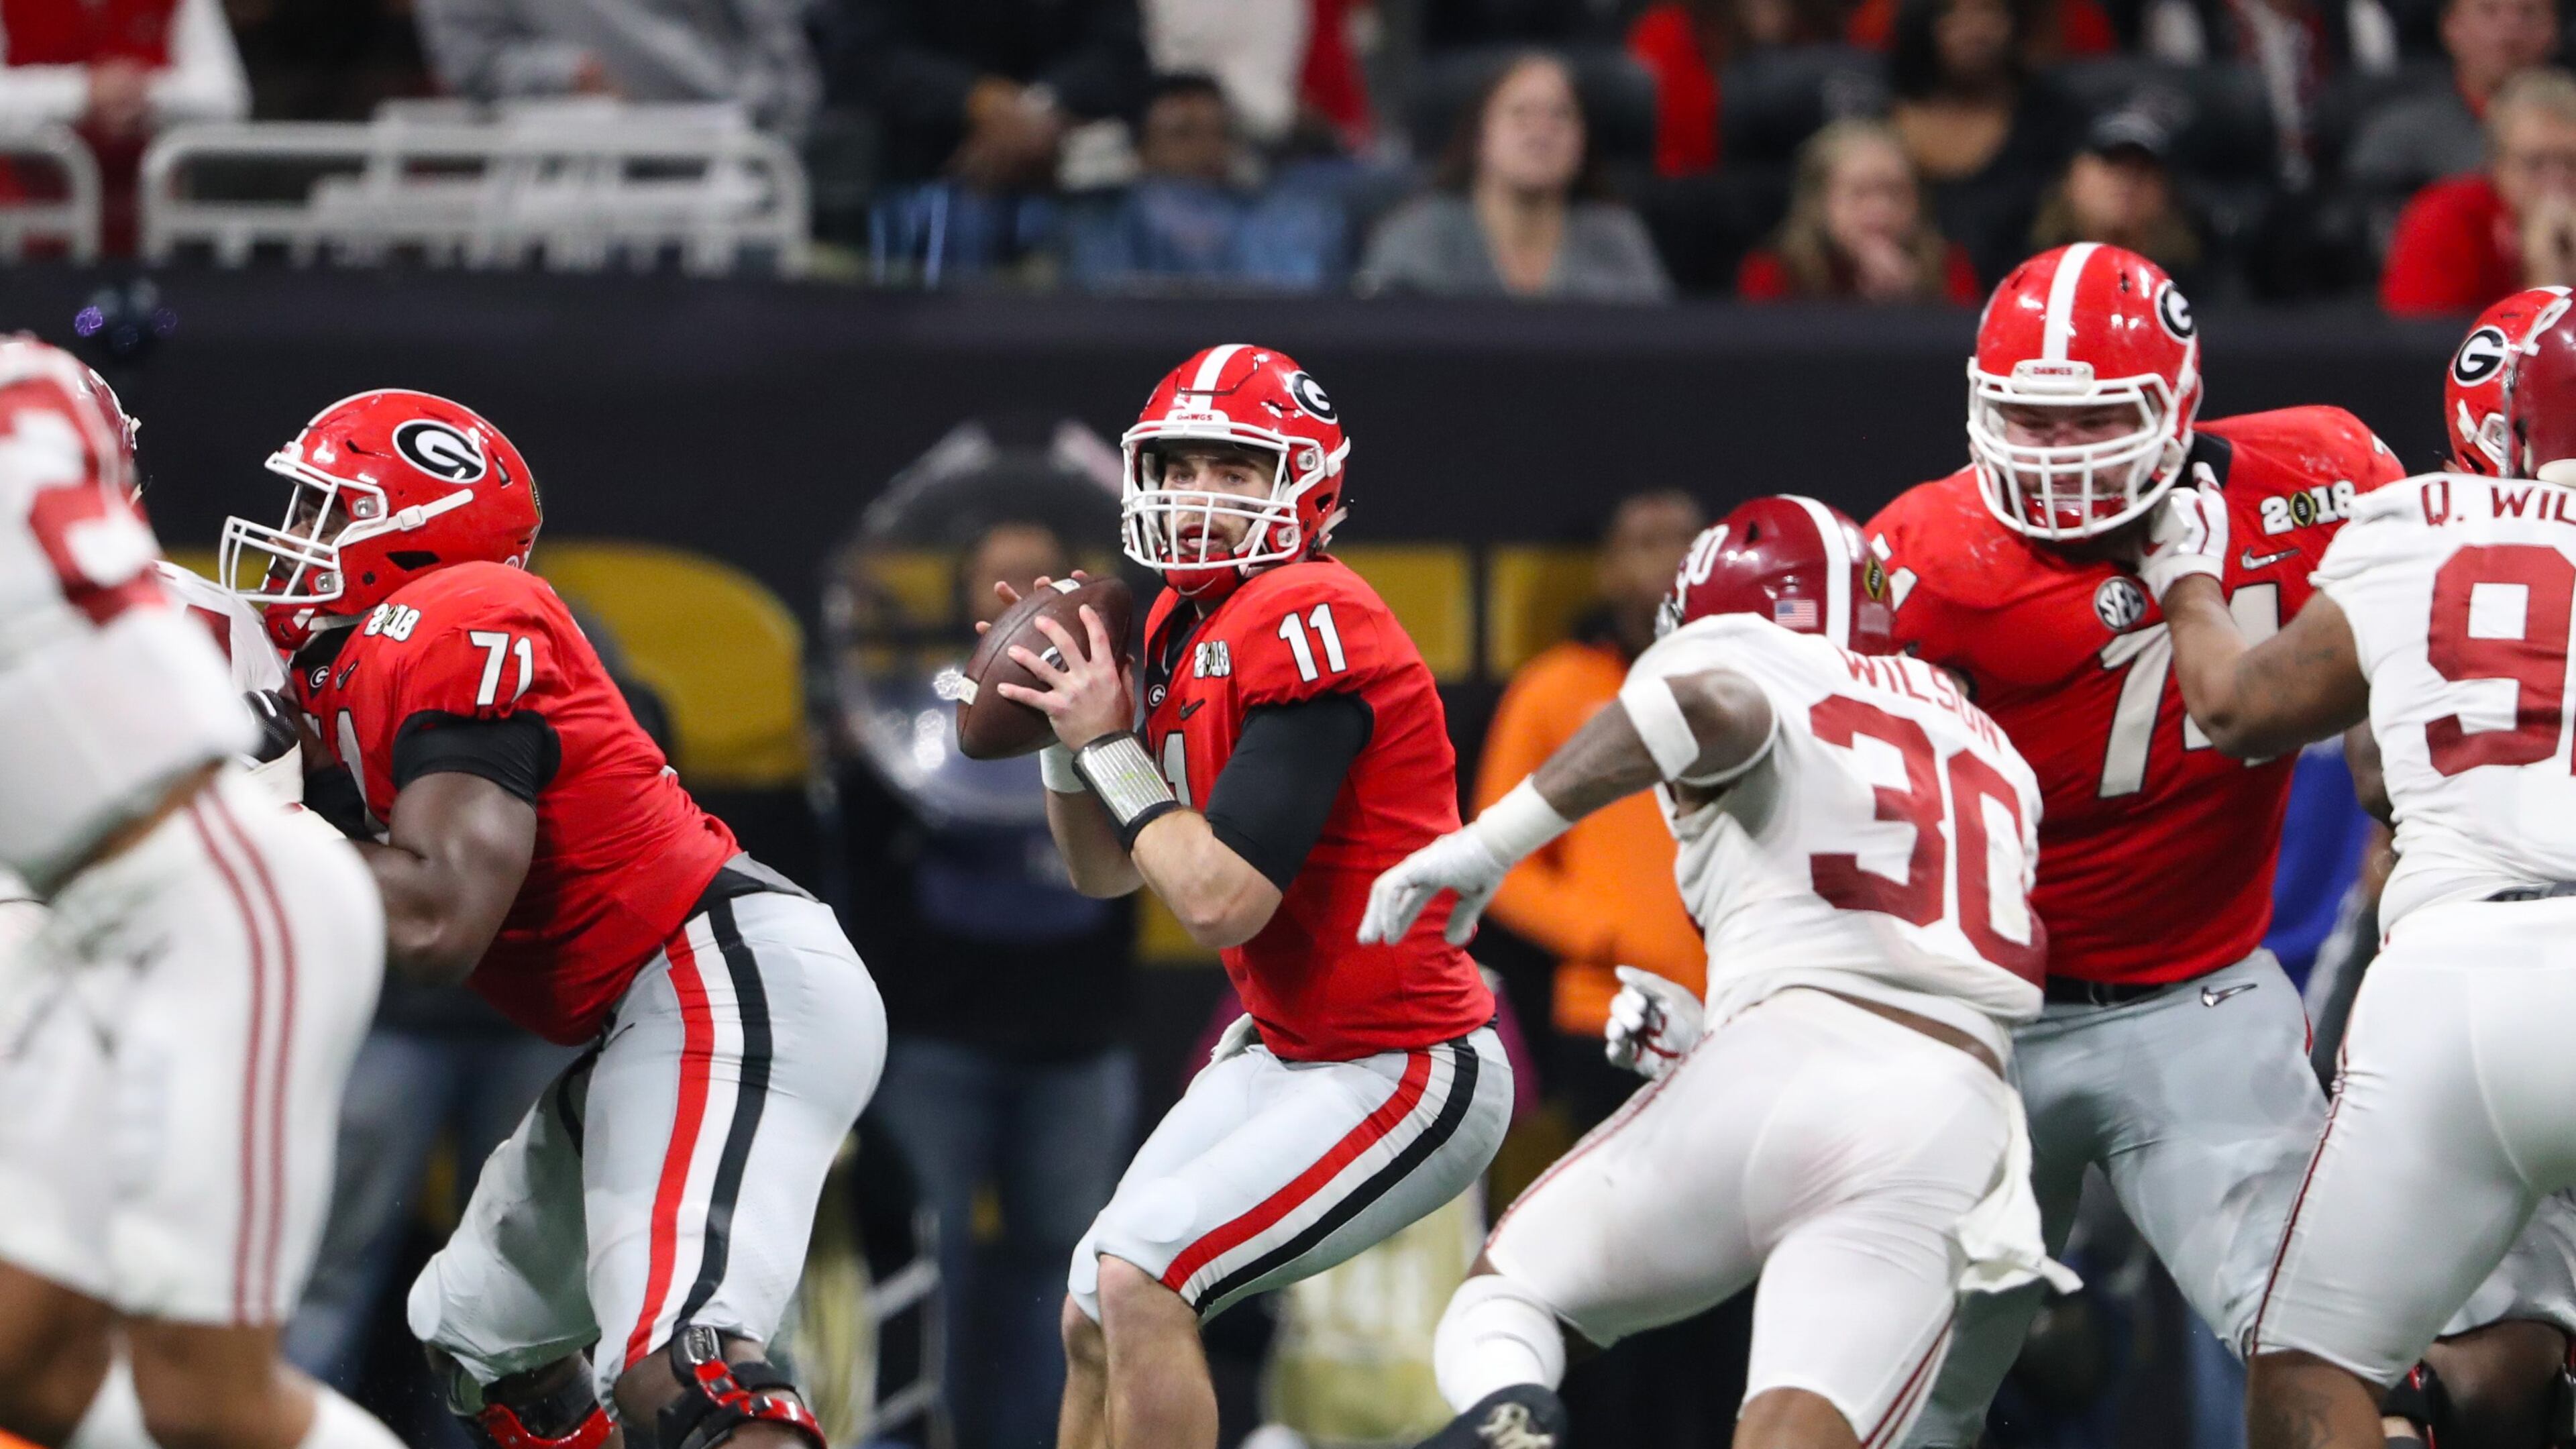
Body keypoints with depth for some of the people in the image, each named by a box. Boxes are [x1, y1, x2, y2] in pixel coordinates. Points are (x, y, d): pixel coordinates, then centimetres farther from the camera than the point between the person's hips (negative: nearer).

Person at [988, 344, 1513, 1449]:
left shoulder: (1306, 625, -22)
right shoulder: (1185, 623, 7)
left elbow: (1223, 901, -26)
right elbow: (1105, 872, 15)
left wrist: (1111, 742, -15)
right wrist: (1066, 725, -1)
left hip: (1408, 1076, -10)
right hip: (1289, 1051, 10)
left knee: (1140, 1280, -19)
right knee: (1094, 1316, 13)